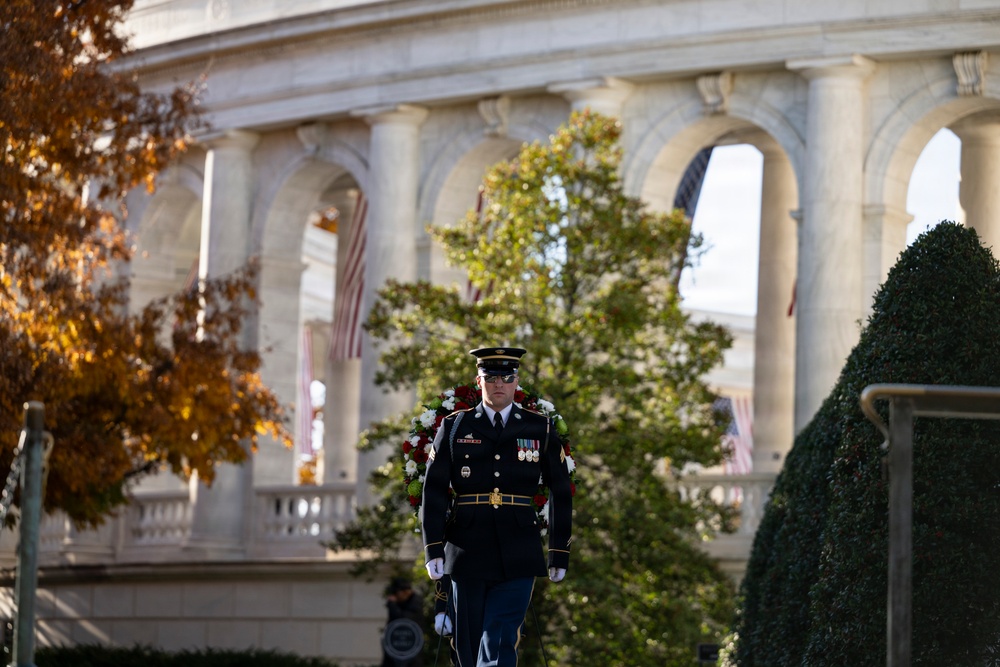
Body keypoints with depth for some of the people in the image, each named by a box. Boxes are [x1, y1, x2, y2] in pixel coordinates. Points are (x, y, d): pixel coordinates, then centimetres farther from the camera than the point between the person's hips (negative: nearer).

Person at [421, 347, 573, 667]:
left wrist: (560, 554, 6)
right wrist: (434, 549, -6)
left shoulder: (541, 429, 7)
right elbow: (434, 490, 3)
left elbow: (561, 493, 10)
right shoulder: (454, 427, 6)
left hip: (517, 558, -1)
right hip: (468, 553, 1)